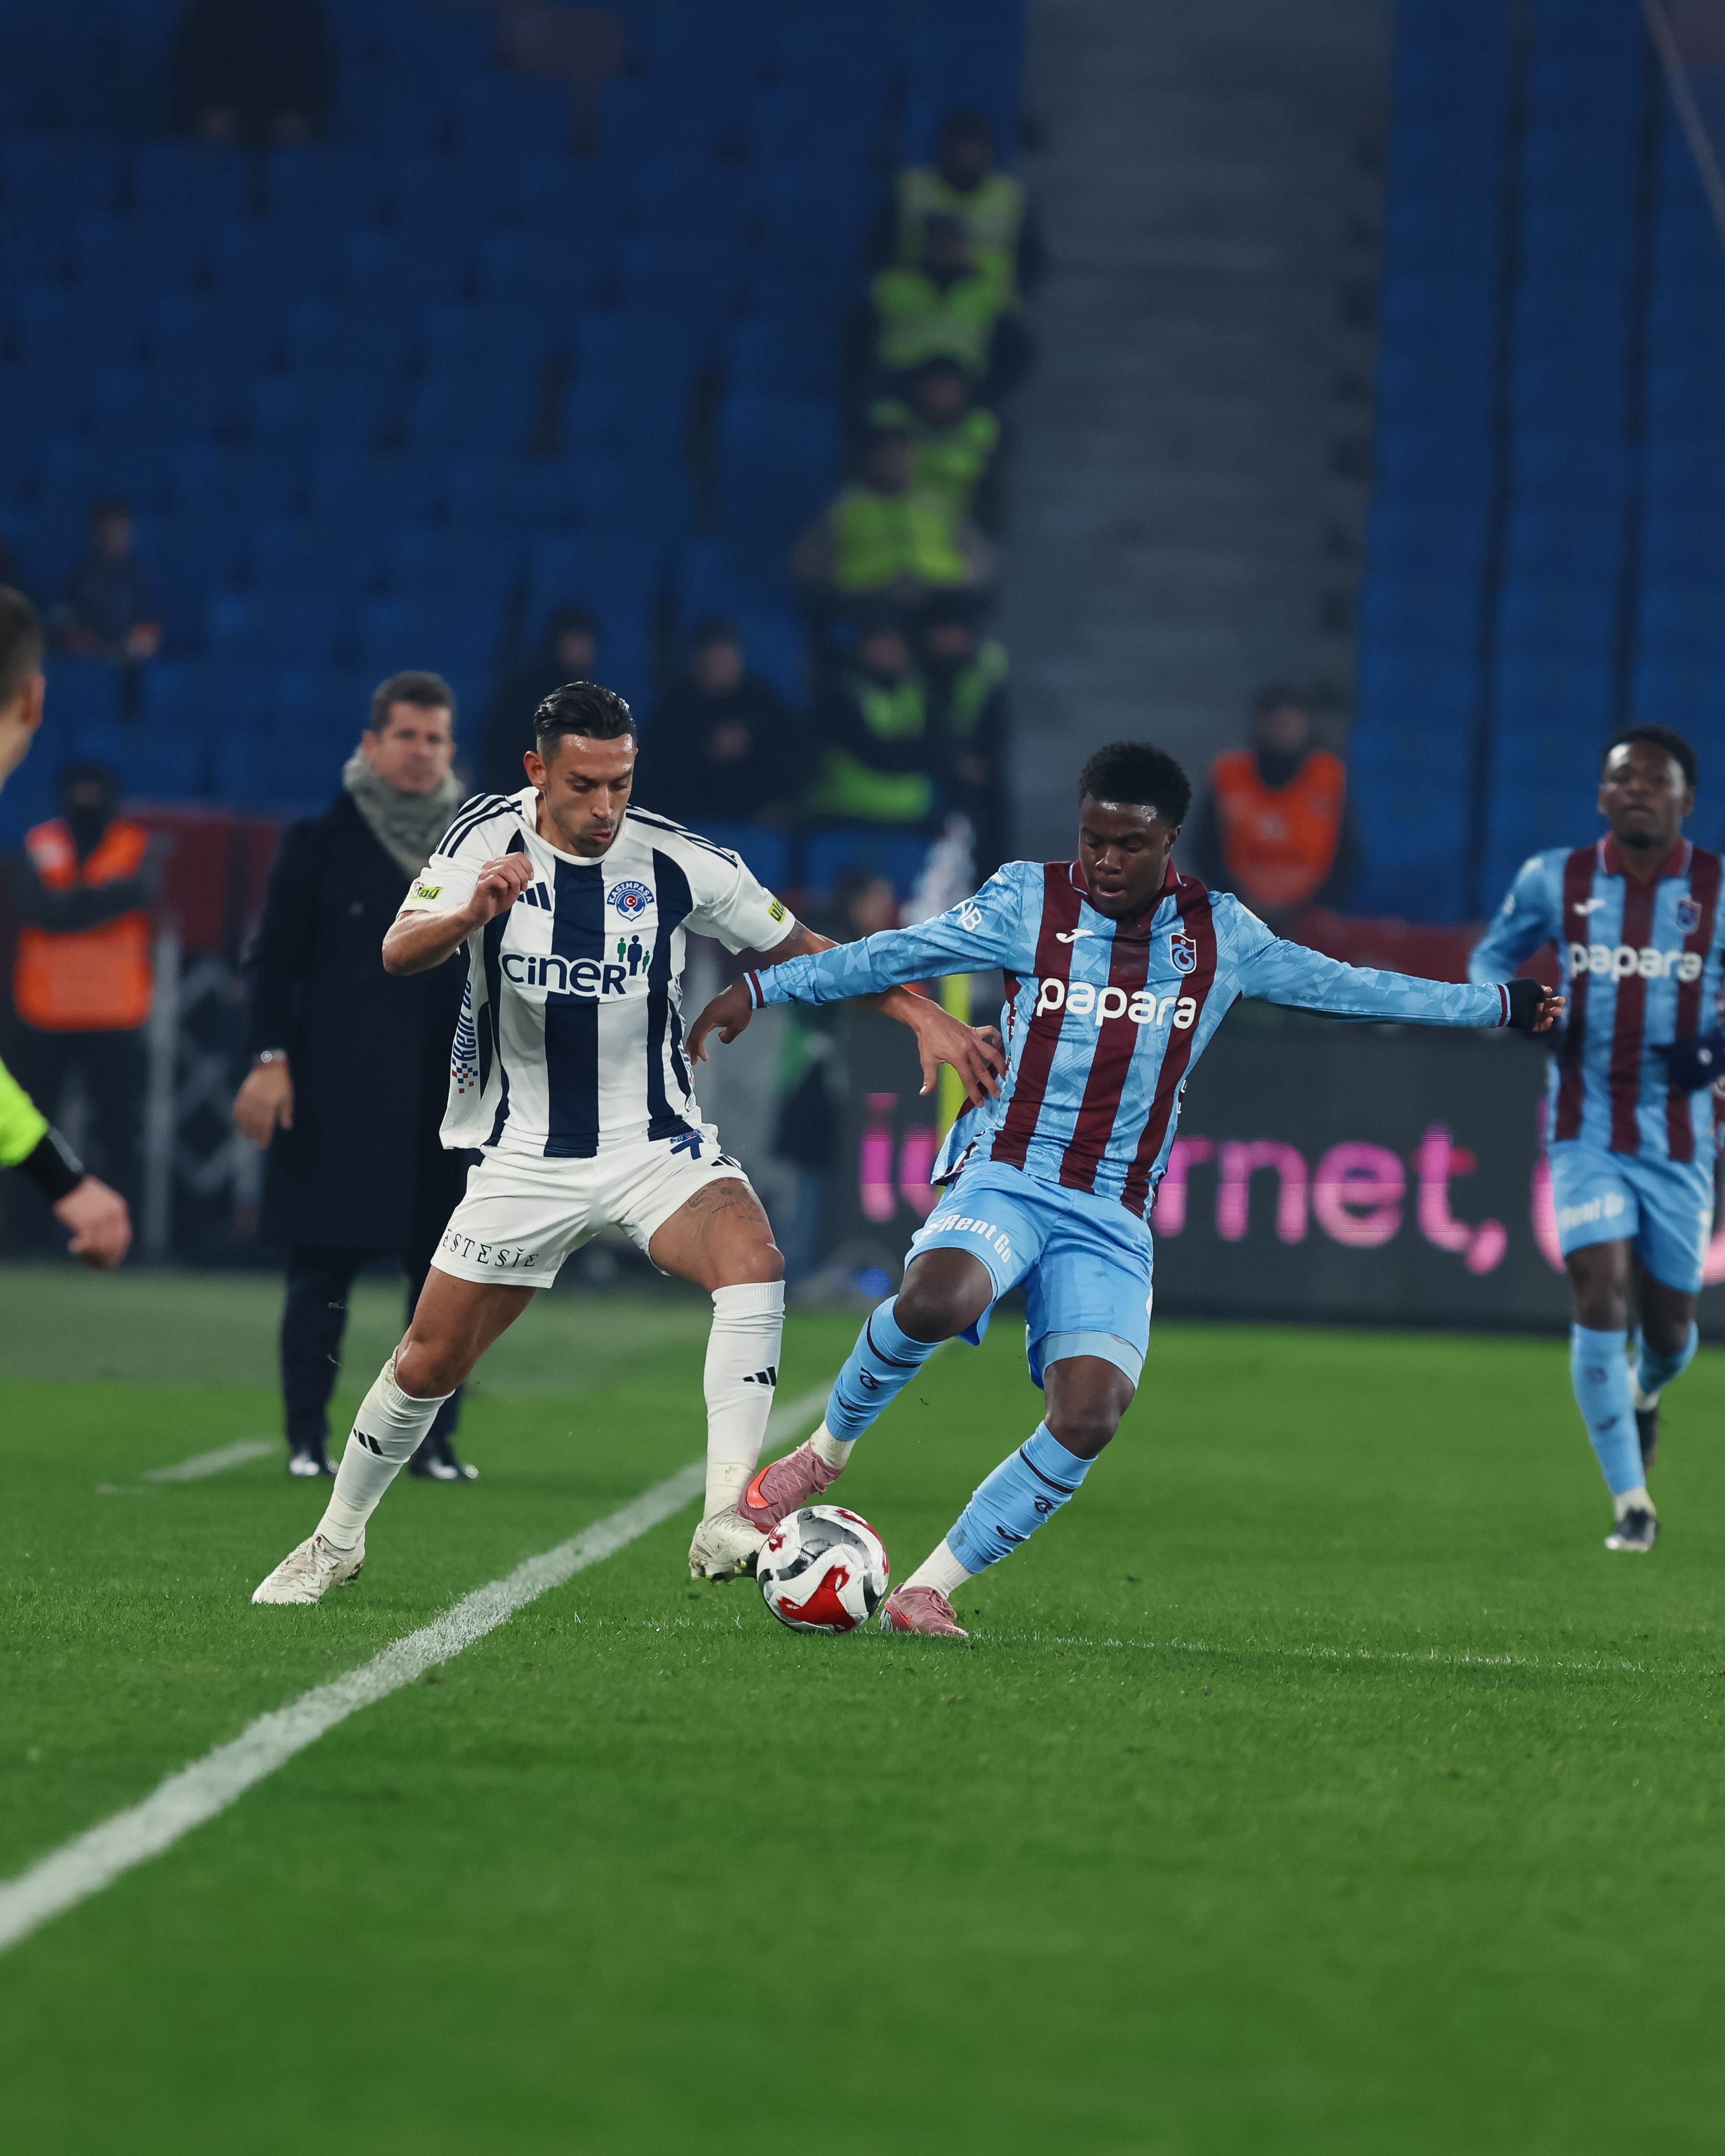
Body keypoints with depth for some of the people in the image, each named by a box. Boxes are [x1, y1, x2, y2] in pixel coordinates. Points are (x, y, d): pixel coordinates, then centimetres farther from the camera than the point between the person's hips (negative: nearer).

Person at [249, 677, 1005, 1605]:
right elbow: (399, 952, -25)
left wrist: (924, 1016, -8)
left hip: (656, 1143, 0)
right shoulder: (489, 838, -11)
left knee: (754, 1264, -30)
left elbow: (803, 949, 3)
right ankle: (336, 1542, 31)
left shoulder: (675, 860, -9)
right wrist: (471, 914, -47)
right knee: (429, 1363, 5)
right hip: (526, 1160, 0)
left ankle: (725, 1526, -33)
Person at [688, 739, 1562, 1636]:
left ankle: (928, 1590, -6)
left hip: (1112, 1216, 3)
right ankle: (826, 1451, -7)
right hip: (1004, 1177, -3)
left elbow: (1341, 985, 18)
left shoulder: (1218, 935, 8)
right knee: (935, 1300, -36)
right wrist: (761, 988, -6)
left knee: (1089, 1415, -19)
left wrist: (1500, 1005, 22)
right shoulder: (1029, 903, 0)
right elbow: (891, 955, 0)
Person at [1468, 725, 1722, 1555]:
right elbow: (1492, 954, 16)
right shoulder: (1554, 881, 0)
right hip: (1586, 1132, 0)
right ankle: (1631, 1501, -9)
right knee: (1600, 1293, -16)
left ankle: (1644, 1393, 48)